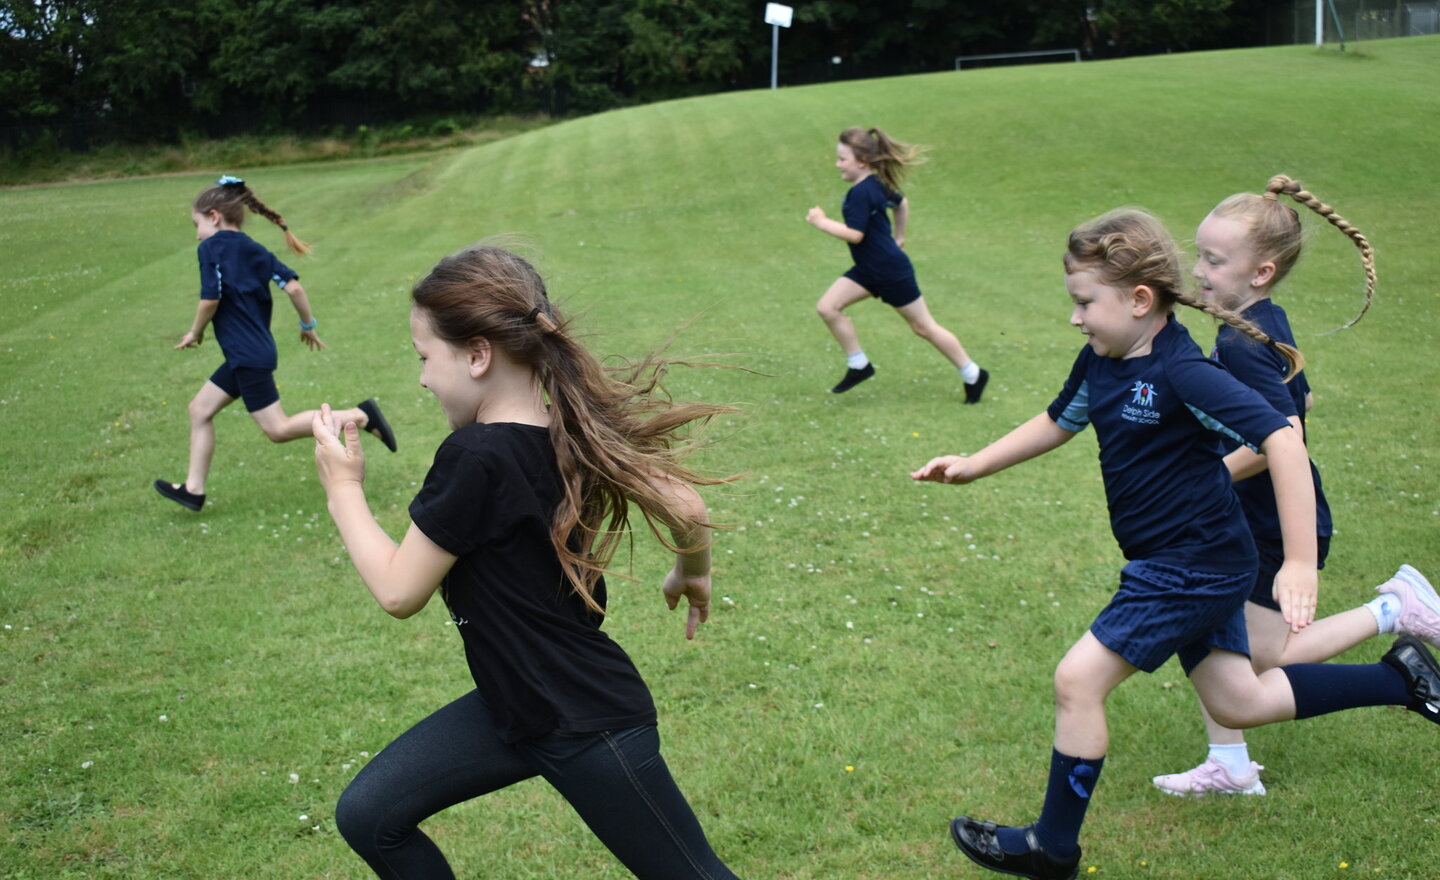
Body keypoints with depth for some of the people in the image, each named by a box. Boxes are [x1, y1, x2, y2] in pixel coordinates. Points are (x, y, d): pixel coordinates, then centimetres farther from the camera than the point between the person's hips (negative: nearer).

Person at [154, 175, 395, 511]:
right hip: (248, 354, 9)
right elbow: (293, 286, 3)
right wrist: (308, 324, 15)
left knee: (278, 428, -5)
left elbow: (210, 299, -16)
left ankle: (360, 416, -10)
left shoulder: (211, 247, -9)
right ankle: (193, 489, 18)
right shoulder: (255, 250, 11)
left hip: (248, 355, -9)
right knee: (200, 409, 16)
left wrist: (195, 333, 0)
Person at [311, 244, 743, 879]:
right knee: (367, 817, 8)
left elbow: (398, 593, -17)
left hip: (589, 730, -9)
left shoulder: (475, 458, -26)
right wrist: (692, 571, 21)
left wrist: (343, 488, -5)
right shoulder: (576, 429, -5)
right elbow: (685, 509, 0)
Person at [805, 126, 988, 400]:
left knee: (923, 327, 3)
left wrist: (822, 222, -18)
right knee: (827, 307, -1)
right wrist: (898, 238, 30)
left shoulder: (861, 193, -23)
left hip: (891, 272, -10)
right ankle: (858, 365, 9)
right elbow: (901, 202, 23)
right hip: (869, 270, 10)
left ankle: (973, 375, 17)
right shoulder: (877, 184, 6)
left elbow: (855, 234, -27)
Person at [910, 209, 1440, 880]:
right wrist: (971, 467, 16)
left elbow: (1281, 439, -30)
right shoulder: (1100, 362, 2)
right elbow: (1057, 423, 21)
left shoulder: (1181, 374, -24)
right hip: (1199, 566, 9)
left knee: (1078, 679, -8)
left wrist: (1300, 564, -34)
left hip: (1195, 567, -9)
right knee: (1237, 703, 17)